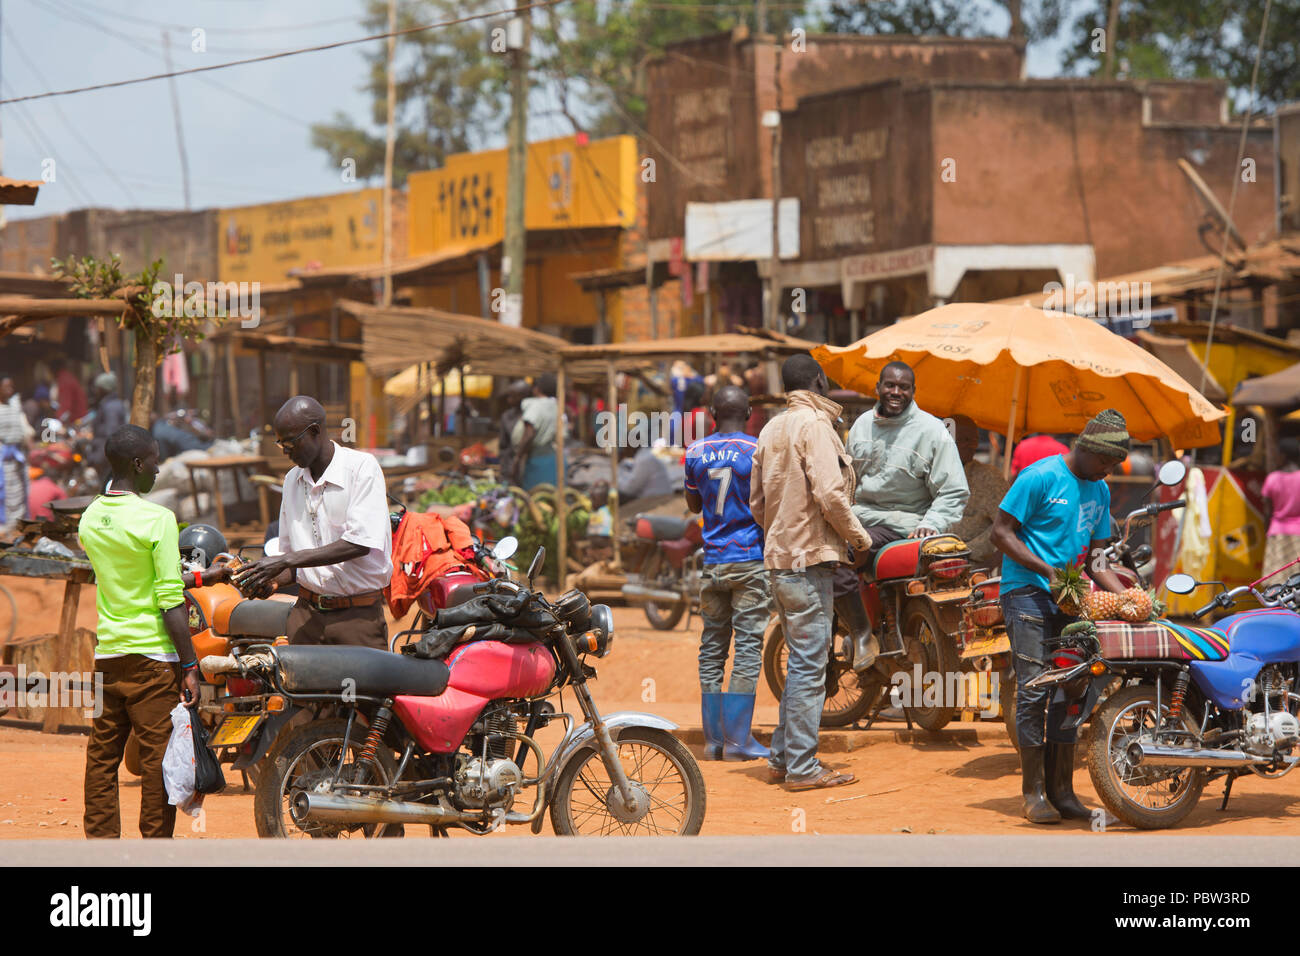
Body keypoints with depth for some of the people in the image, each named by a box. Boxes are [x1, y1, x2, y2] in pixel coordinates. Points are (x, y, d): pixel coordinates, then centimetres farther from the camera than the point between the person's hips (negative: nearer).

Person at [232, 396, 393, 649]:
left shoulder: (362, 467, -6)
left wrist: (287, 561, -15)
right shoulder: (293, 479, 15)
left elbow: (360, 543, -16)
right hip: (307, 614, 5)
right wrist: (274, 580, -1)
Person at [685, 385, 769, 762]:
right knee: (748, 647, -2)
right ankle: (738, 740, -4)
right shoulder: (758, 451, -9)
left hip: (712, 561, 4)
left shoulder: (696, 452, 4)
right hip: (751, 561, -4)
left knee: (712, 648, 10)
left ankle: (713, 738, 10)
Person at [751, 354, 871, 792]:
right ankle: (802, 768, -4)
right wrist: (859, 536, -7)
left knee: (801, 662, 17)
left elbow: (756, 501, 17)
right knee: (809, 665, -5)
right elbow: (829, 493, -20)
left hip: (779, 559, 9)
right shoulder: (814, 425, -12)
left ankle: (782, 758, 19)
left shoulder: (771, 429, 14)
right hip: (809, 559, -9)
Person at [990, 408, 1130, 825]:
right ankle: (1033, 791, -6)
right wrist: (1048, 570, -17)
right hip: (1028, 592, -7)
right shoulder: (1040, 477, -9)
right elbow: (1000, 532, -10)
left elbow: (1095, 557, 17)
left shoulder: (1099, 491, 14)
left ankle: (1061, 790, 10)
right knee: (1035, 689, -11)